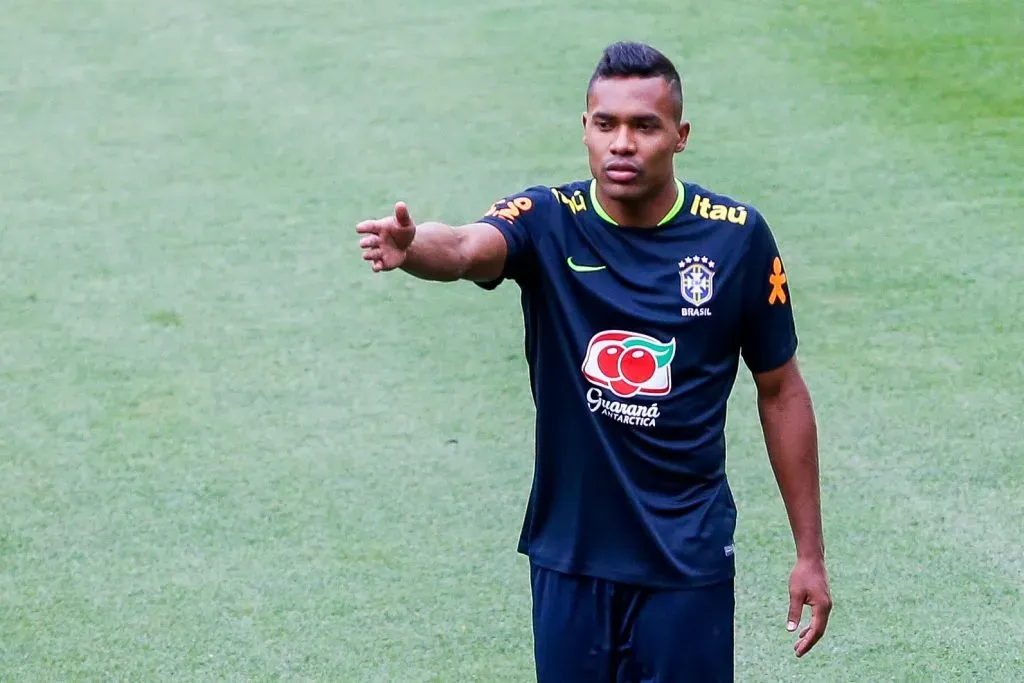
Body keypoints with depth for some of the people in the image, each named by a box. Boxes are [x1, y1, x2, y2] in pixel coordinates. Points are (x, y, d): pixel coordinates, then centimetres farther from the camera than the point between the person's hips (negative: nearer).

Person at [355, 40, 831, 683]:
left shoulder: (736, 236, -5)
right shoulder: (548, 222, -7)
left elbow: (781, 389, 4)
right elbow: (466, 249, -30)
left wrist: (810, 552, 5)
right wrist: (413, 246, -55)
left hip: (688, 561, -1)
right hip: (568, 555, 1)